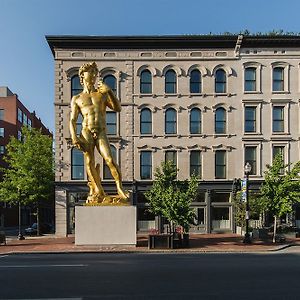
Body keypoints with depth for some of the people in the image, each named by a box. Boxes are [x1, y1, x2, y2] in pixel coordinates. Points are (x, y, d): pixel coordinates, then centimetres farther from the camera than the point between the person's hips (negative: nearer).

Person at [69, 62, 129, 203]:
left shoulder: (102, 94, 20)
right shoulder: (77, 99, 16)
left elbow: (117, 108, 9)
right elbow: (72, 120, 8)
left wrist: (109, 91, 1)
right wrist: (74, 137, -7)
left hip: (101, 133, 0)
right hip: (86, 132, 0)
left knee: (110, 159, -16)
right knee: (89, 162, -8)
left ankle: (120, 189, -12)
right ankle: (99, 191, -5)